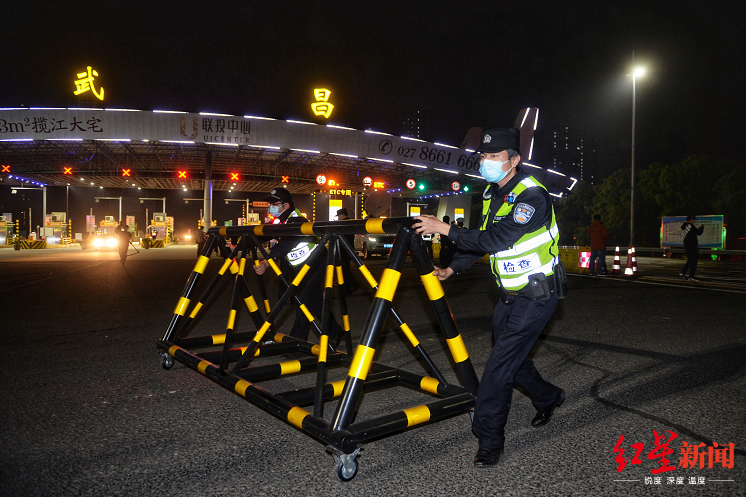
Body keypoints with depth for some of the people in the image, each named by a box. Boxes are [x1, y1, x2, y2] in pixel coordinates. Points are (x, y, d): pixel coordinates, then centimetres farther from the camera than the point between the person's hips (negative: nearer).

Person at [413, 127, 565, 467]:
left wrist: (445, 229, -29)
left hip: (536, 295, -8)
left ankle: (489, 439, 2)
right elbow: (483, 238, 12)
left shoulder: (531, 195, -22)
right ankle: (548, 398, 45)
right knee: (511, 357, 18)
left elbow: (496, 239, -31)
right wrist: (452, 268, 1)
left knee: (500, 363, -11)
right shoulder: (492, 193, 6)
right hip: (510, 294, 9)